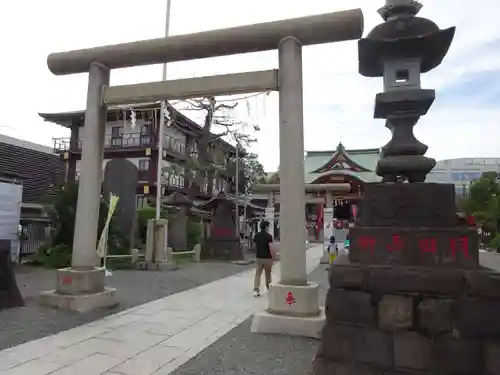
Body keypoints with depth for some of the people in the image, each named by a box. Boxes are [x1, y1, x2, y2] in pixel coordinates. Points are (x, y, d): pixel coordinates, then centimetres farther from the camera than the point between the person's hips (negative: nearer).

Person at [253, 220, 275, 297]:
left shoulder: (256, 236, 3)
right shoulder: (268, 236, -12)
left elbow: (255, 246, 10)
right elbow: (271, 248, -17)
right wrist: (273, 257, -8)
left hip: (258, 258, 3)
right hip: (267, 258, -3)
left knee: (258, 274, 1)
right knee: (267, 274, 14)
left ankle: (256, 290, -9)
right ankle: (269, 288, 28)